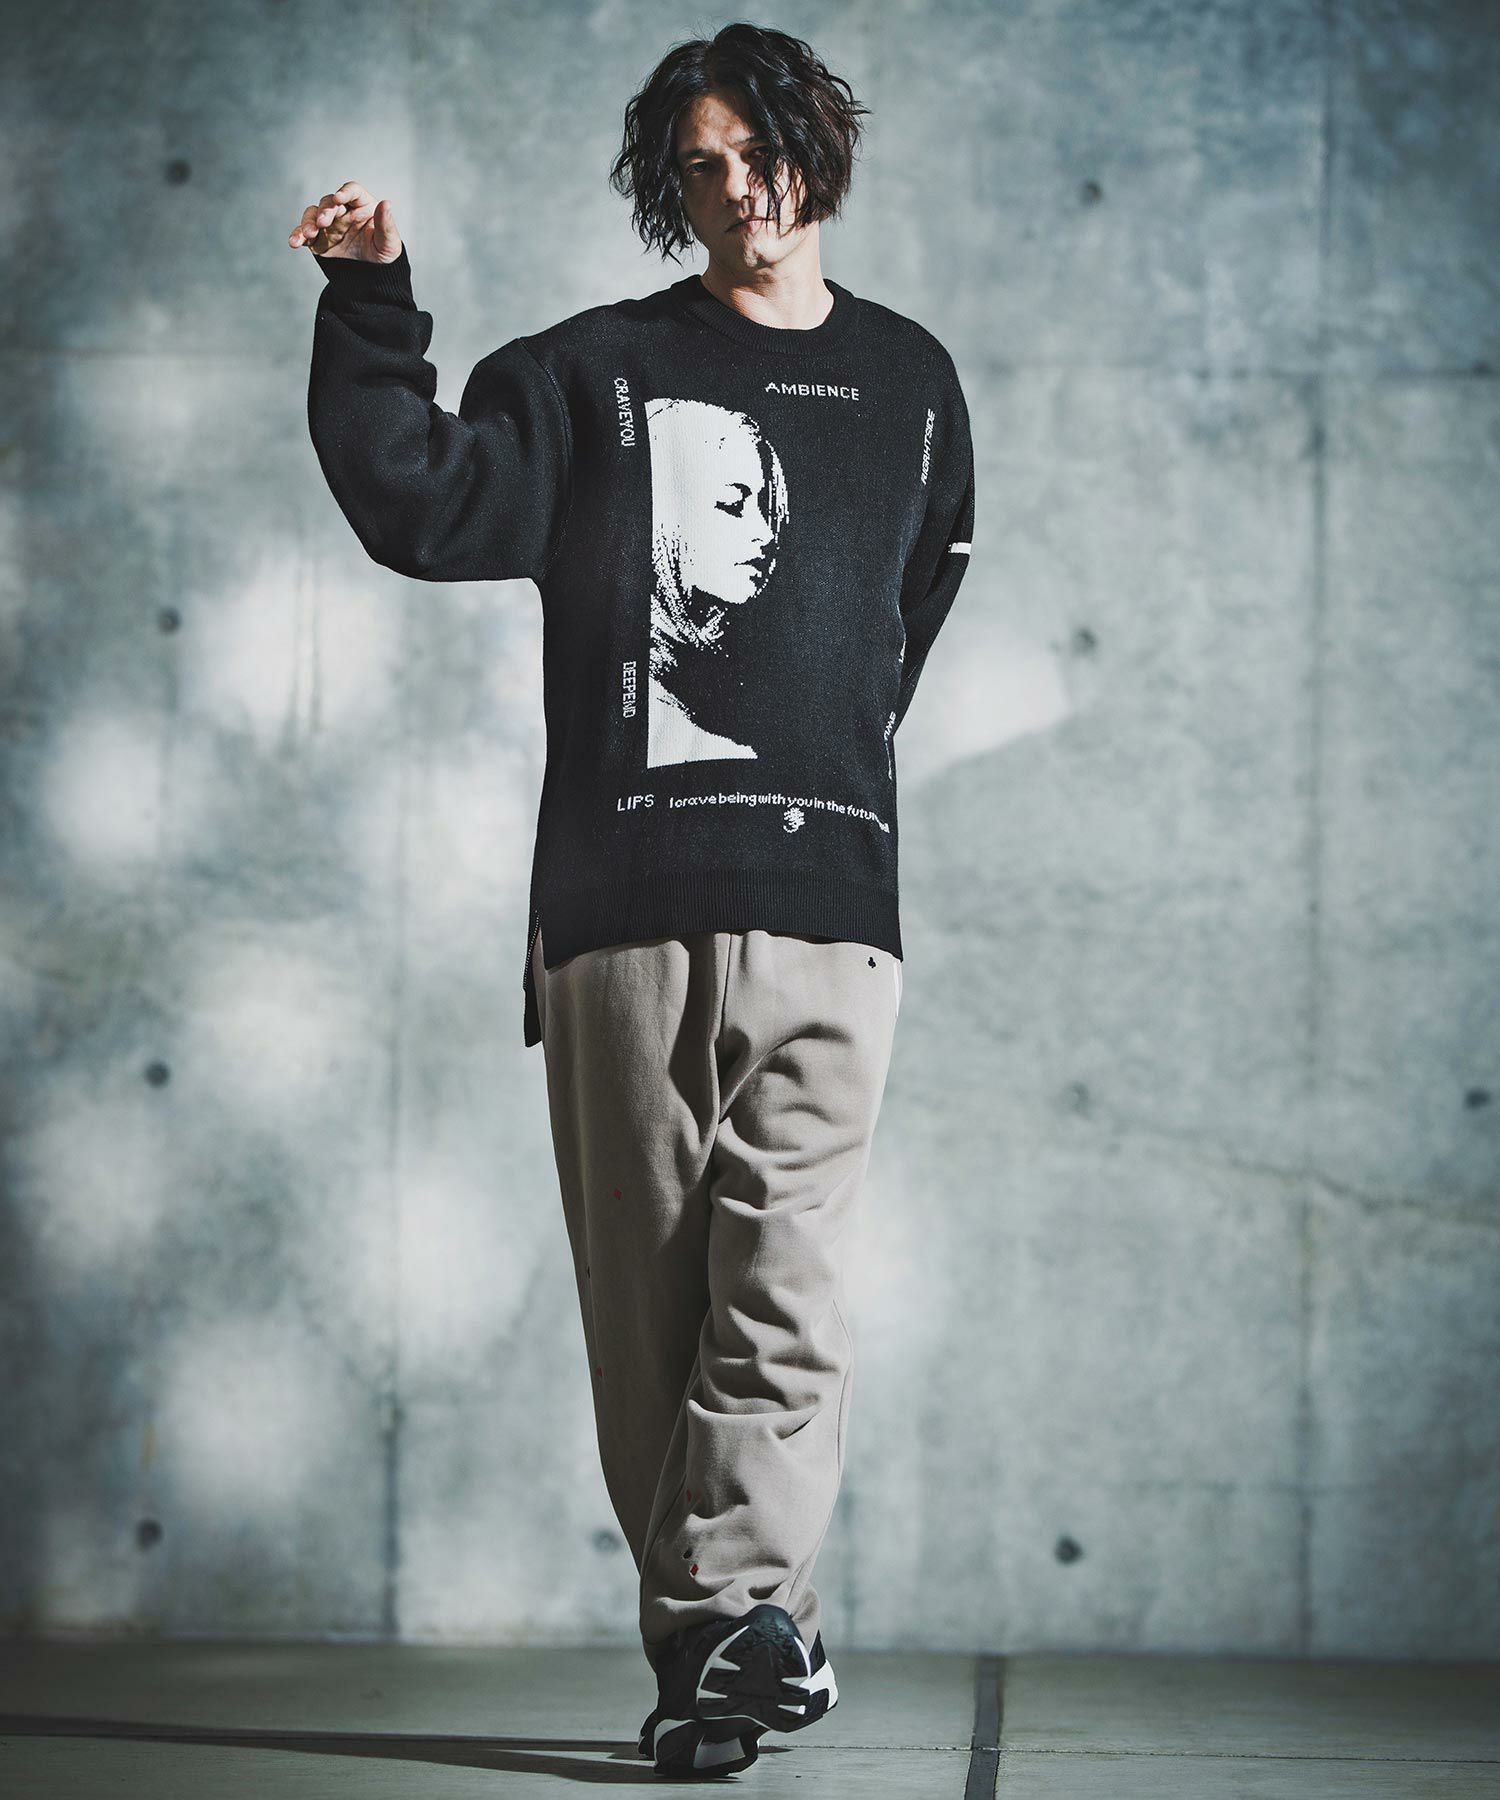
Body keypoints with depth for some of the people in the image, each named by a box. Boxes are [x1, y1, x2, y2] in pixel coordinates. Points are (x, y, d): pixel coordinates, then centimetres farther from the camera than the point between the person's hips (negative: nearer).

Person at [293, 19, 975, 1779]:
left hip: (824, 902, 0)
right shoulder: (596, 373, 9)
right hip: (619, 904, 0)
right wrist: (370, 316, -12)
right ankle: (732, 1627, 6)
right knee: (649, 1283, 0)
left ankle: (733, 1602, -16)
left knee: (781, 1270, -12)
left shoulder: (907, 383, 15)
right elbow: (423, 504, -2)